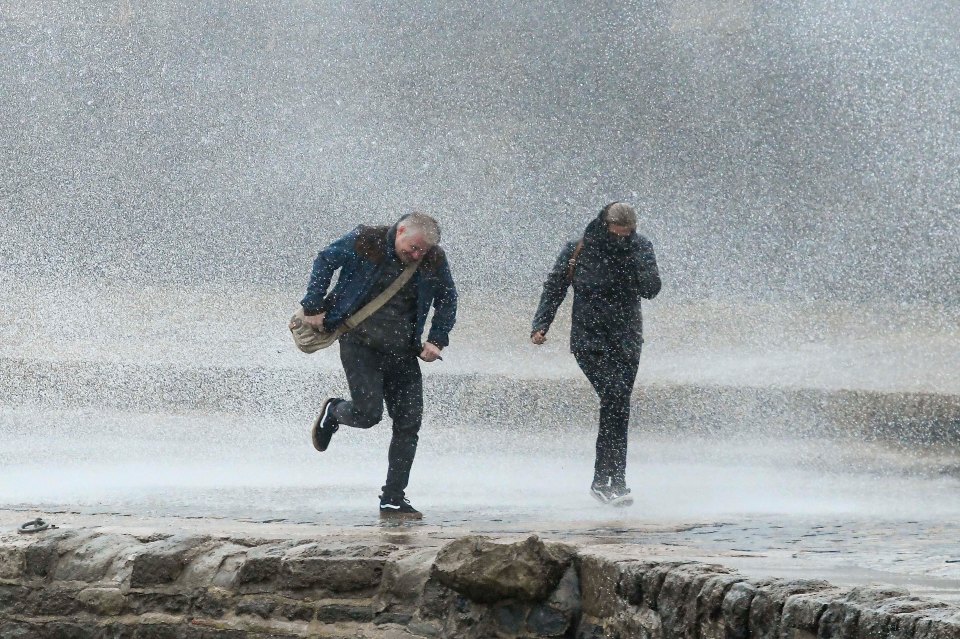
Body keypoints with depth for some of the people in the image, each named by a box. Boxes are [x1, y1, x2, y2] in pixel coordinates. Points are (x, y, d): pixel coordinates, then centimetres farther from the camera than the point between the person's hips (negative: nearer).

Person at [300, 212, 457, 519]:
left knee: (409, 422, -3)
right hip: (359, 344, -4)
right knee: (368, 412, -17)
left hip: (402, 353, 4)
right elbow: (325, 262, 3)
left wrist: (436, 341, 7)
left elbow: (447, 301, 15)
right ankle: (334, 412, 21)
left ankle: (393, 499, 6)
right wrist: (314, 307, 1)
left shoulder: (435, 261, -1)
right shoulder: (364, 242, -11)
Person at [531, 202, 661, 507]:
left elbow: (651, 289, -11)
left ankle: (604, 481, 16)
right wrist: (541, 325, -4)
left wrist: (635, 255, -22)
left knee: (618, 410, 4)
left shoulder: (640, 249, 0)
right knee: (614, 397, -21)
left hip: (626, 342, 3)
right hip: (589, 341, -3)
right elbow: (554, 287, 5)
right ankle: (614, 481, -22)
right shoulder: (578, 250, -4)